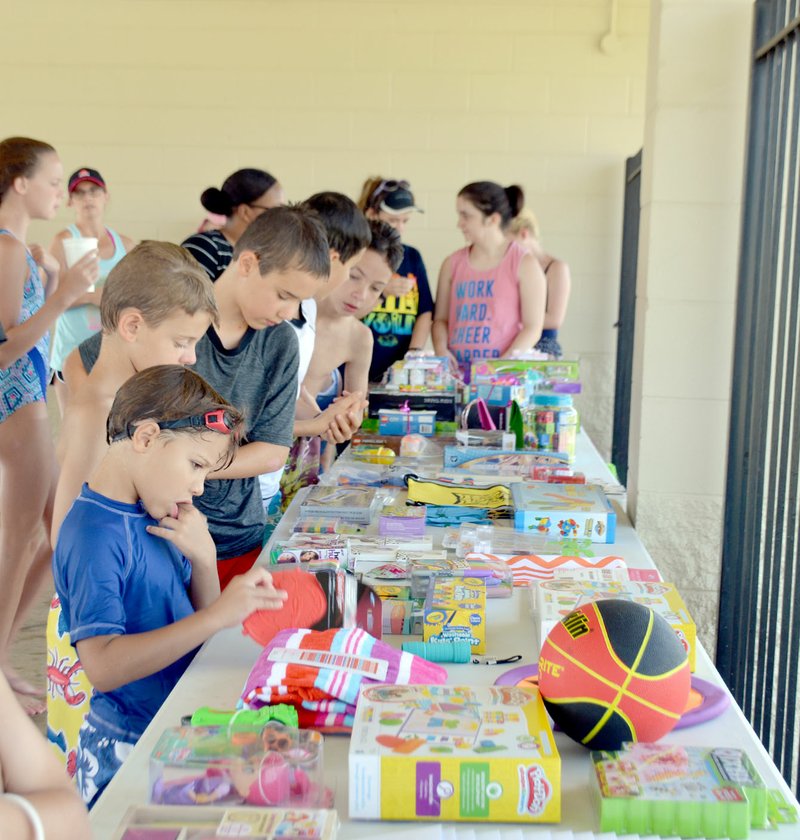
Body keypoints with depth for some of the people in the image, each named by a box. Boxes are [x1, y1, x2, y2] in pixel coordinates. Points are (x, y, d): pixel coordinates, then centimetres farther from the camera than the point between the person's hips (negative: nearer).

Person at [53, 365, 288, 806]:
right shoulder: (94, 536, -20)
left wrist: (204, 558, -6)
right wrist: (216, 616, -33)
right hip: (131, 748, -8)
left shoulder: (151, 515, 7)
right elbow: (103, 665, -29)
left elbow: (194, 623, 13)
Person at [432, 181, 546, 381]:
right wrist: (441, 349, -4)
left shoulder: (524, 264, 1)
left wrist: (502, 365, -13)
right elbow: (441, 318, 15)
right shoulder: (452, 264, 11)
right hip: (457, 371, 3)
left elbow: (533, 328, -2)